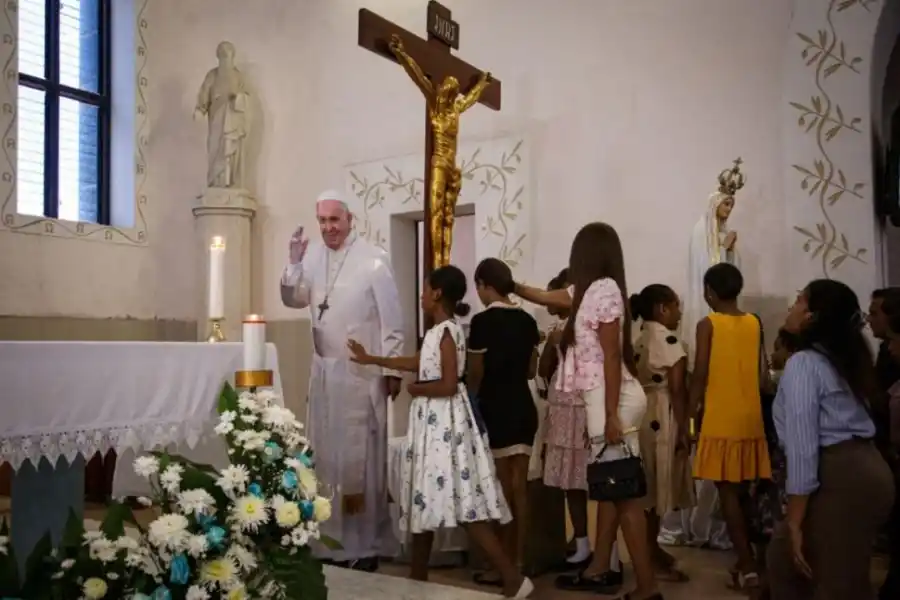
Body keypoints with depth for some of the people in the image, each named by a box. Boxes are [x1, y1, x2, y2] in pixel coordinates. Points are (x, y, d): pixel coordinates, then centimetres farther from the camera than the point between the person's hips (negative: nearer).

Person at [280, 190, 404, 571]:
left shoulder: (372, 260, -12)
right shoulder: (314, 256, 5)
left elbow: (391, 319, -11)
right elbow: (294, 300, 9)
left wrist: (392, 370, -11)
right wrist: (294, 263, -7)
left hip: (361, 373, -6)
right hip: (324, 370, 6)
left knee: (360, 456, 1)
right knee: (326, 453, 12)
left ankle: (366, 543, 13)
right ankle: (332, 537, 25)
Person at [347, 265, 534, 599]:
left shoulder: (446, 331, -16)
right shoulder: (441, 331, 13)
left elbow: (448, 385, -24)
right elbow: (420, 363, 26)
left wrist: (415, 389, -7)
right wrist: (371, 360, 33)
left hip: (444, 423, -10)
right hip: (433, 423, 10)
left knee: (464, 504, -11)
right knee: (426, 497, 15)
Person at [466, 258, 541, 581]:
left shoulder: (483, 321, -13)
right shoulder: (527, 320, 5)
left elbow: (475, 374, -9)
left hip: (494, 409, -6)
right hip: (524, 407, 6)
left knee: (502, 488, 2)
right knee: (519, 486, 11)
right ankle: (519, 561, 19)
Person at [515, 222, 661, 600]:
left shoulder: (603, 290, -14)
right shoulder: (590, 291, 14)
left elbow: (612, 357, -18)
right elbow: (545, 297, 32)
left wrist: (612, 415, -20)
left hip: (613, 400, -10)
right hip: (602, 399, 10)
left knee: (625, 492, -7)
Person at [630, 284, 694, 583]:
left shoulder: (639, 341, 13)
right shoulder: (669, 339, -12)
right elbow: (676, 390, -16)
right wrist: (684, 429, -13)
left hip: (641, 417, 8)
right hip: (663, 420, -8)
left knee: (648, 487, 14)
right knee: (659, 487, -2)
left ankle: (651, 549, 25)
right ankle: (654, 559, 5)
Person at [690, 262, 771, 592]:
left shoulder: (707, 325, -8)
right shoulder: (755, 323, 7)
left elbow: (700, 376, -10)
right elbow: (763, 374, 8)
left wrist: (689, 416, -1)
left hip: (720, 421, -5)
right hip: (751, 419, 5)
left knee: (728, 493, 0)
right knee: (742, 492, 15)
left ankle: (747, 567, -1)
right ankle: (748, 560, 22)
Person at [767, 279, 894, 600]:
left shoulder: (803, 363, -12)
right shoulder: (844, 358, 16)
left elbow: (802, 445, -17)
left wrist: (794, 522, -14)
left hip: (840, 476, -9)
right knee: (783, 559, 20)